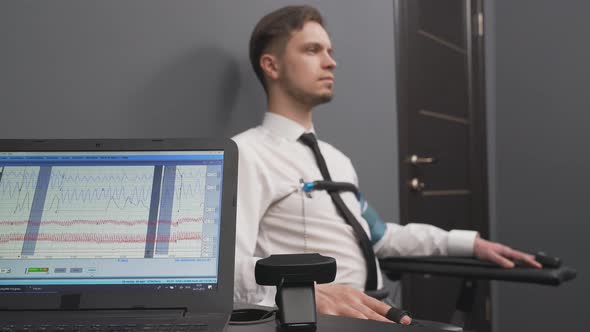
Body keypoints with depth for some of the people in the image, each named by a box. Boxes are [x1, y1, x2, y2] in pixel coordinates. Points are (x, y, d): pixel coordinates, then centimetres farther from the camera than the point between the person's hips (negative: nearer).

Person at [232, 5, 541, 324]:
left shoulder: (336, 159, 18)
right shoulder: (247, 153, -9)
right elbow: (231, 264, -21)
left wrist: (470, 243, 21)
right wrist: (308, 291, -39)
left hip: (373, 316, 7)